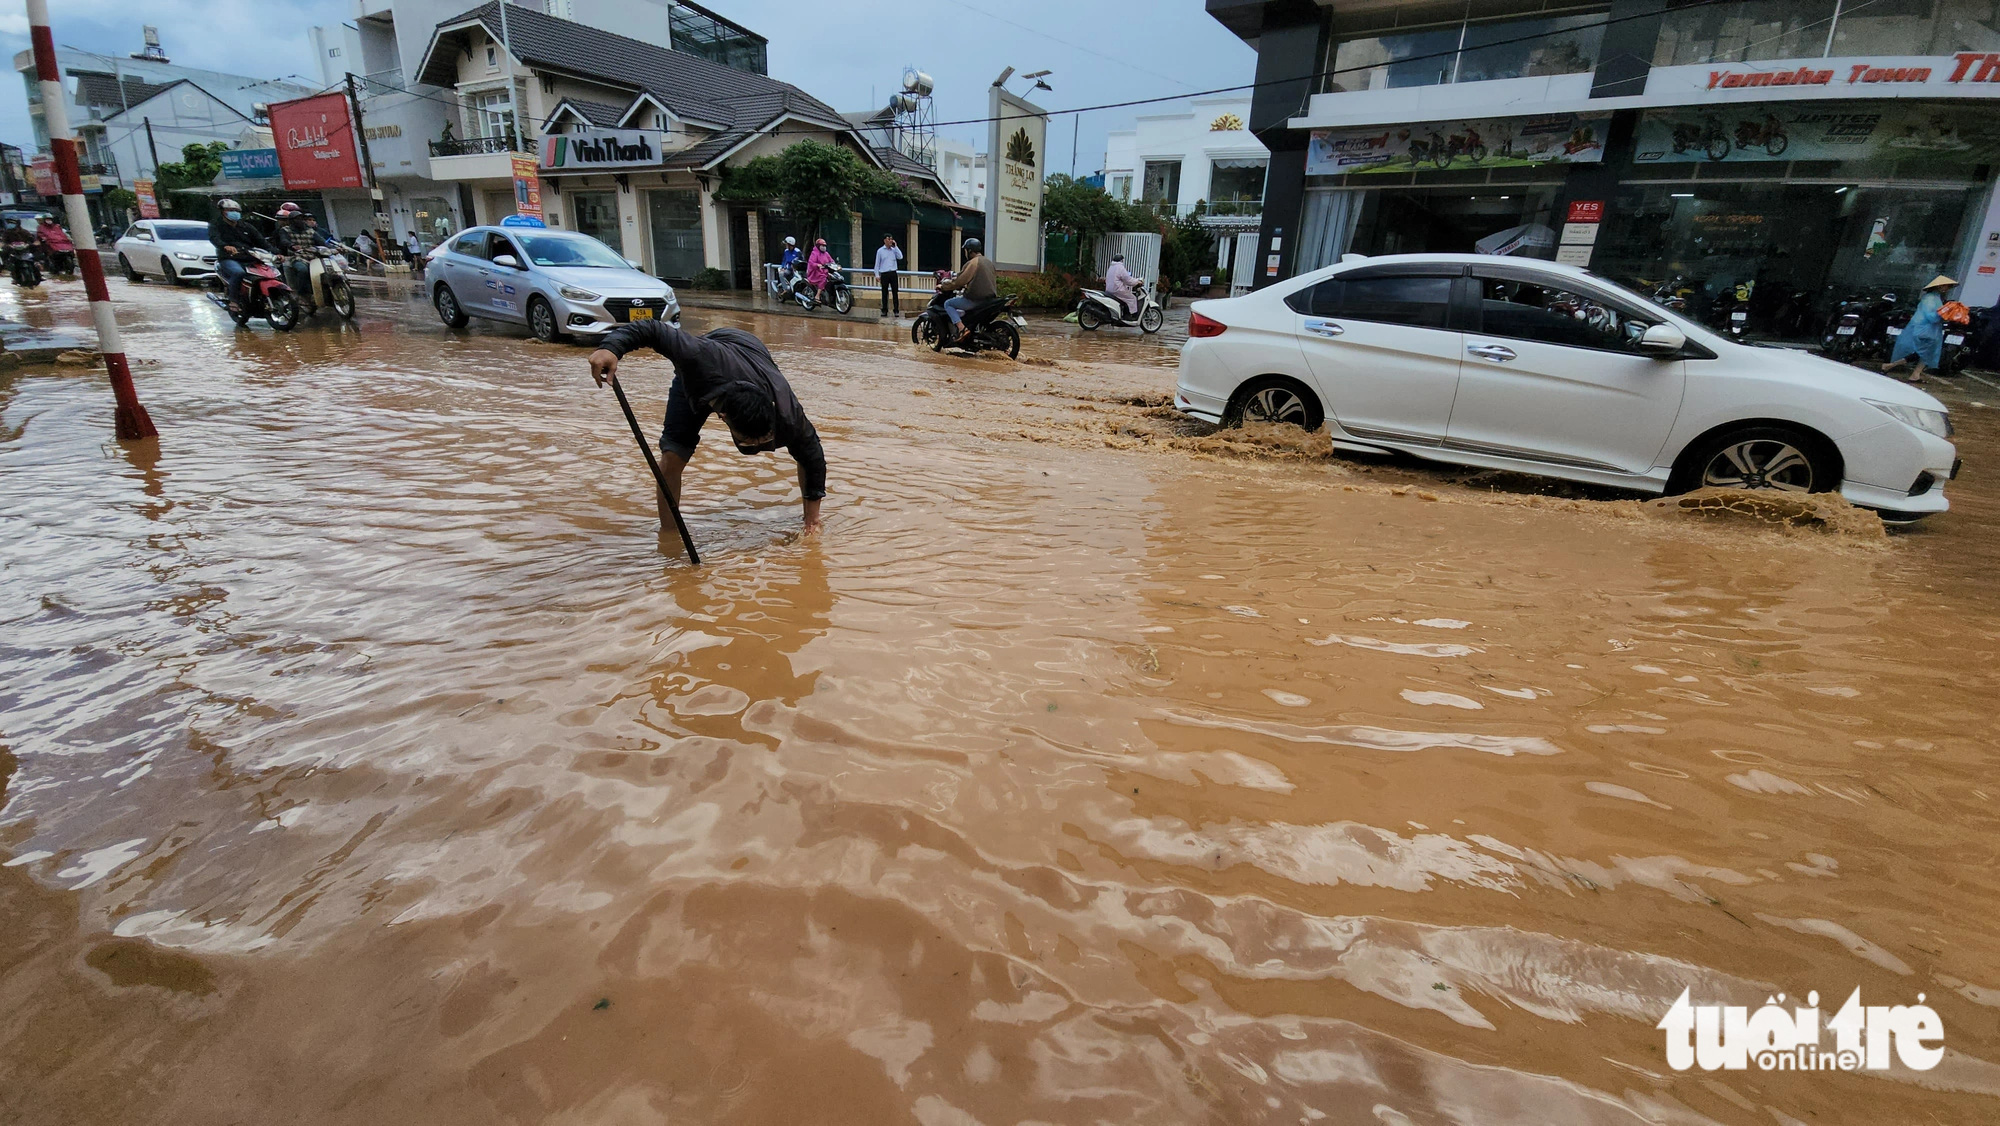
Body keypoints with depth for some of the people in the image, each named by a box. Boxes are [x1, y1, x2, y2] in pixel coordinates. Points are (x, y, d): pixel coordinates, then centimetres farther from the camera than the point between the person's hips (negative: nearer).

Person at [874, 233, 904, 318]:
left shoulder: (894, 250, 9)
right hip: (884, 274, -1)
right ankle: (884, 310, 11)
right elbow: (877, 263, 5)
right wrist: (877, 274, -2)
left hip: (893, 273, 1)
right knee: (884, 293, 4)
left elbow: (900, 257, -8)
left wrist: (895, 246, -5)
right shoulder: (880, 250, 4)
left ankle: (896, 310, 2)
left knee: (895, 292, -1)